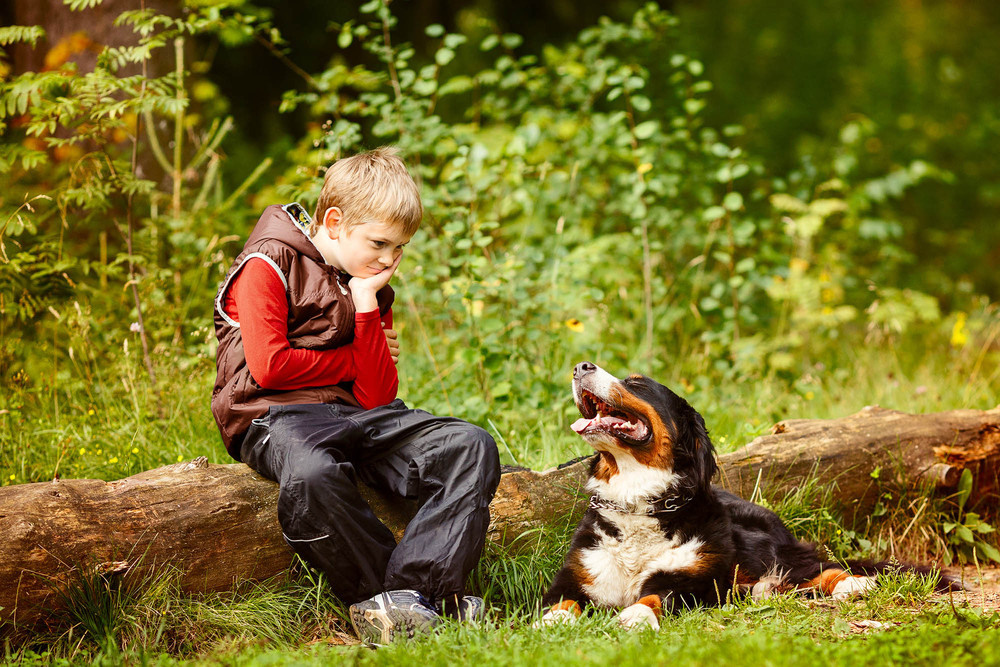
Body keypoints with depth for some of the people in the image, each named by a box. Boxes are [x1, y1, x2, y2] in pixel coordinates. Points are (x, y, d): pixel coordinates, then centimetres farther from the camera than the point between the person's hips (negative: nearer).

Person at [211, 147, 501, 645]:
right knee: (312, 473, -43)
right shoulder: (270, 264, -1)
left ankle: (414, 587, -34)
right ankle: (380, 594, -25)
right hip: (275, 417, -6)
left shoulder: (371, 290, 18)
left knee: (472, 447, -16)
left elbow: (377, 397, 6)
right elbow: (269, 365, -13)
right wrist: (352, 361, 0)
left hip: (355, 415, 6)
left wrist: (367, 307, -2)